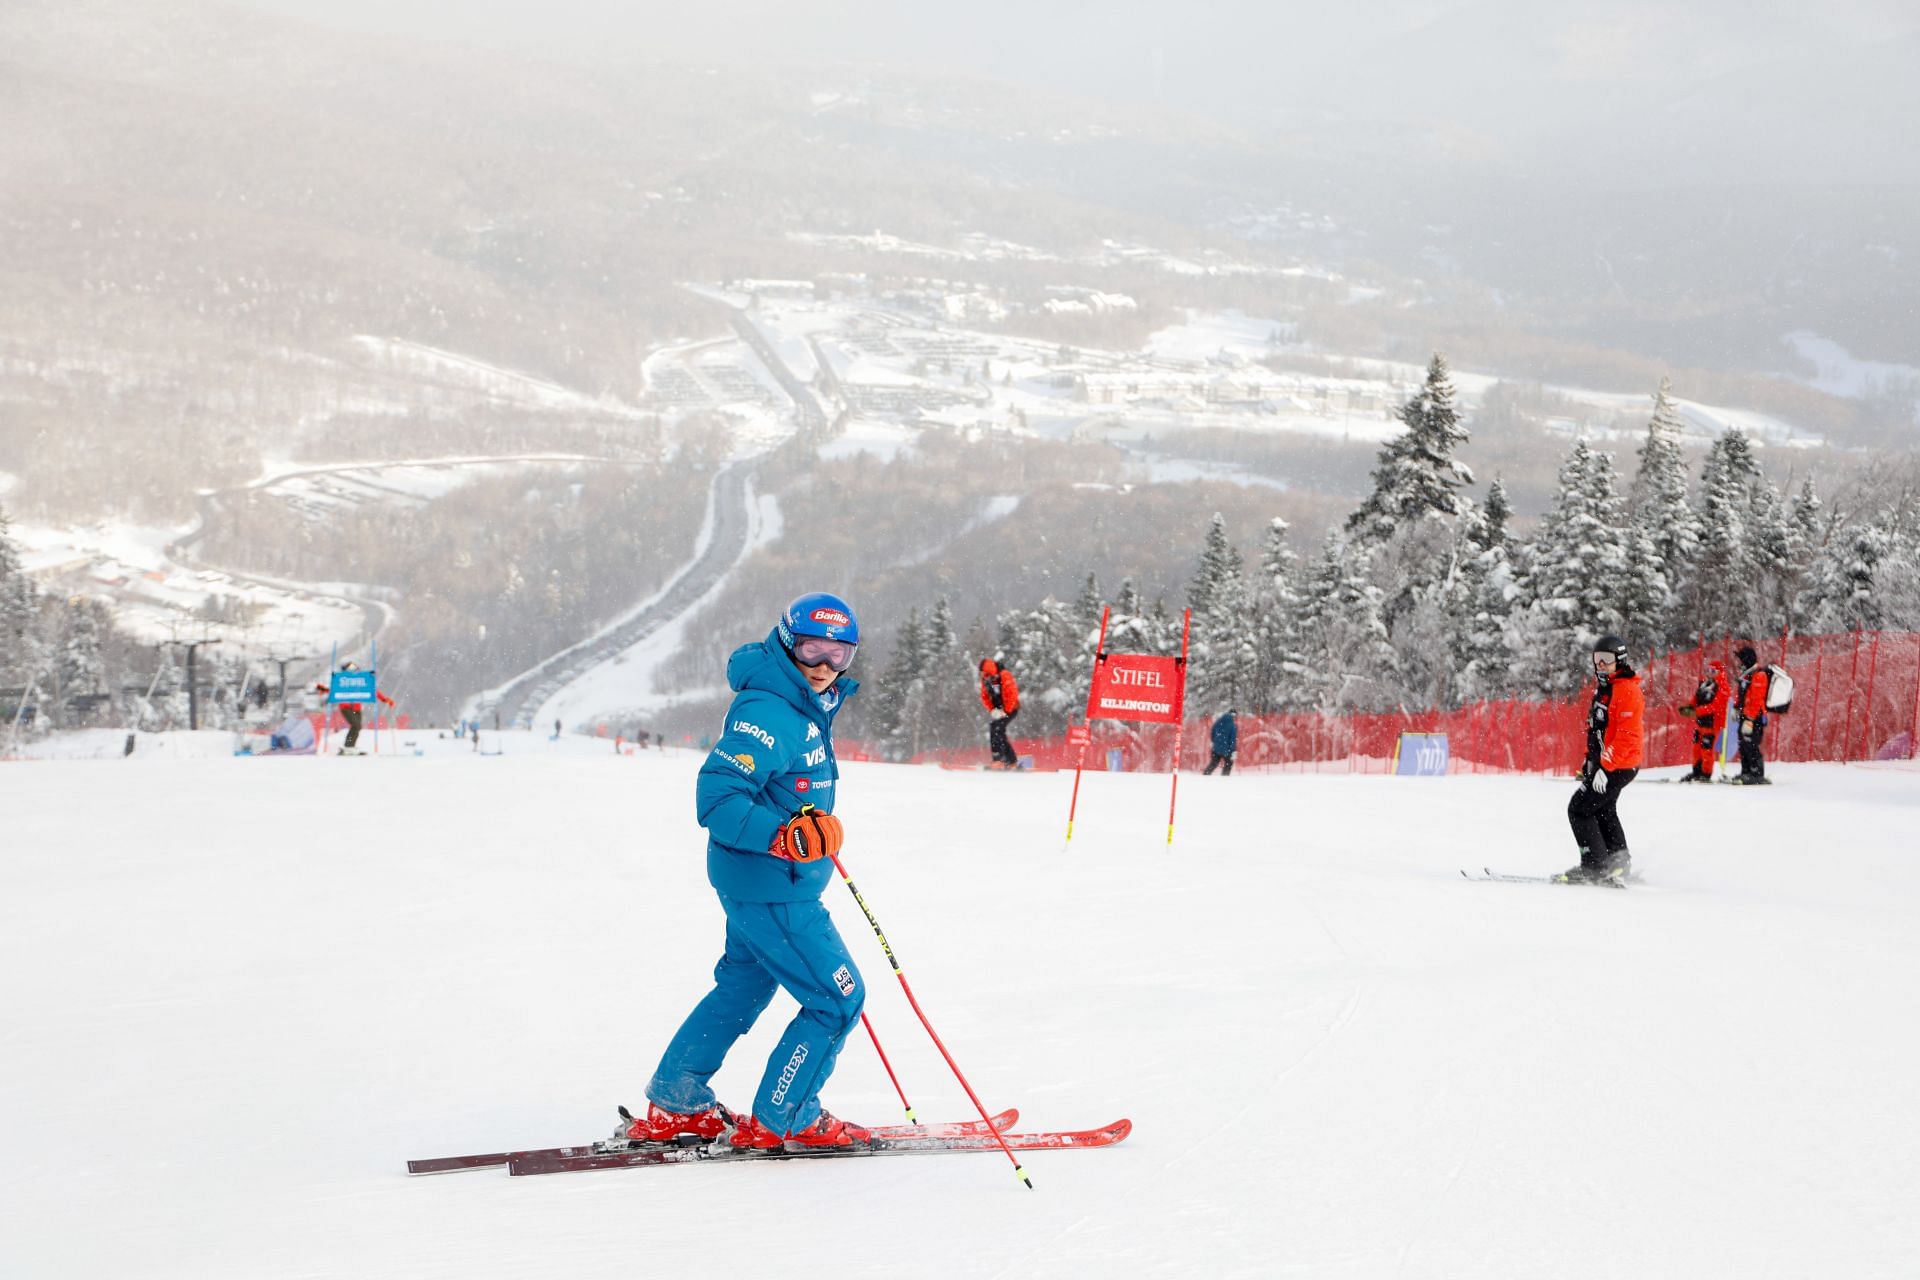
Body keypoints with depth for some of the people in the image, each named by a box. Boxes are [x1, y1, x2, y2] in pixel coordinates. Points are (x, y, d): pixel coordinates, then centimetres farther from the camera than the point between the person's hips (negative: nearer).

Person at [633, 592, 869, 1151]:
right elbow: (716, 798, -29)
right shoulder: (767, 713, -23)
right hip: (771, 888, -10)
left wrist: (815, 829, 32)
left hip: (760, 885, 10)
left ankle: (674, 1107, 30)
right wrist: (785, 836, -40)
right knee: (837, 997, -2)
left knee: (741, 987, 22)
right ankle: (780, 1120, 9)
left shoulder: (805, 707, 8)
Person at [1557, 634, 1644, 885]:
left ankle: (1595, 866, -9)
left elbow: (1628, 735, -25)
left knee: (1579, 809, -10)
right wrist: (1590, 762, 22)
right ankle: (1619, 865, 31)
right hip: (1604, 763, 11)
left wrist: (1605, 766, -27)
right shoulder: (1604, 687, 14)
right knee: (1603, 812, 21)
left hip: (1618, 766, -11)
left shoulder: (1627, 690, -18)